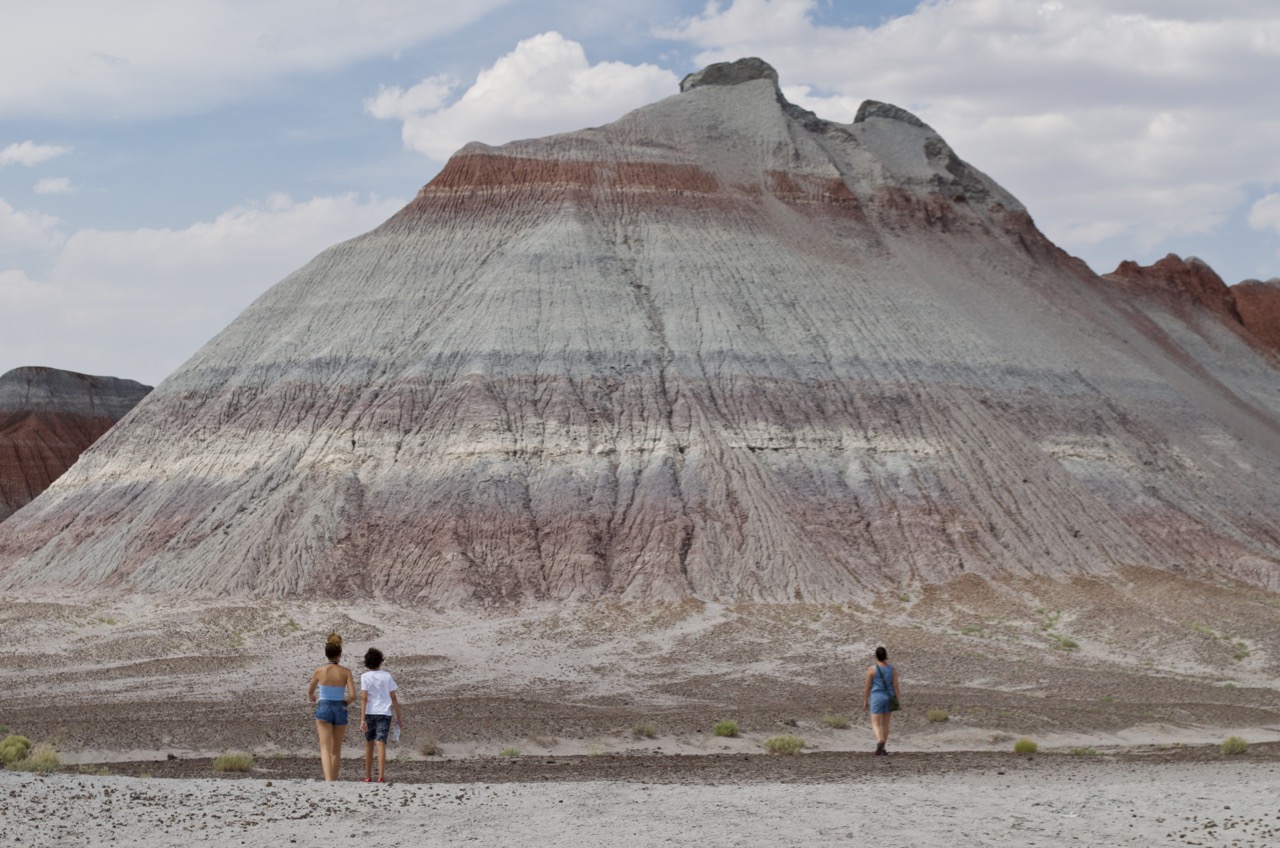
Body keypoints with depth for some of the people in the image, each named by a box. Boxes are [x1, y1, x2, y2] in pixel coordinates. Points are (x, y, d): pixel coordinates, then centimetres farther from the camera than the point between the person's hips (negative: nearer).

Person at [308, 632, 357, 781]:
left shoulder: (319, 671, -2)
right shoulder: (346, 671, -2)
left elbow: (310, 692, 13)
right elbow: (353, 695, -8)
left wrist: (315, 701, 36)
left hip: (324, 709, -2)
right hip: (340, 710, 2)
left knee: (325, 748, -10)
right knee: (336, 750, 15)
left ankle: (328, 780, -30)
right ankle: (334, 781, 21)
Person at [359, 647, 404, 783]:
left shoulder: (365, 677, -2)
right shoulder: (387, 676, 3)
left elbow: (364, 698, -9)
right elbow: (393, 697, 3)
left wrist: (363, 719, -11)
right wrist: (399, 716, 11)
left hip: (370, 713, 0)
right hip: (384, 714, 0)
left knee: (369, 744, 15)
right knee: (381, 744, -6)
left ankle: (368, 777, 21)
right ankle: (381, 776, -21)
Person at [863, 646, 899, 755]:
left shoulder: (872, 669, -7)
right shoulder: (892, 669, 1)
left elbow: (868, 687, -4)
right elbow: (895, 686, -1)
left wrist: (865, 701, 5)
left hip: (876, 697, -3)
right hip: (889, 697, 3)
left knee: (875, 724, -5)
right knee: (885, 724, 14)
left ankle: (880, 741, -32)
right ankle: (882, 749, 19)